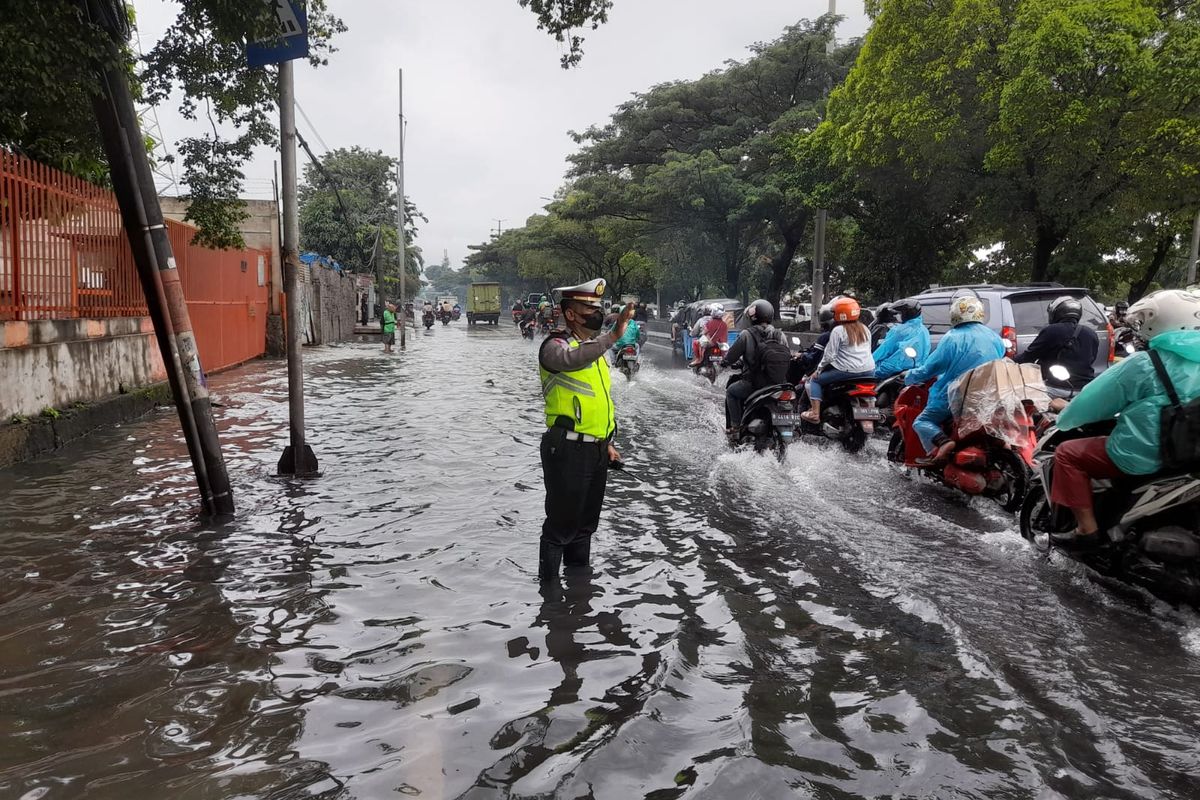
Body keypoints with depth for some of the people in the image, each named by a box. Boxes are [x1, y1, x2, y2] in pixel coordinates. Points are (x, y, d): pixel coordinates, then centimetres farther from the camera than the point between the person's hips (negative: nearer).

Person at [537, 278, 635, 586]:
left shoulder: (594, 347, 15)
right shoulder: (556, 345, -12)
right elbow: (571, 359, -39)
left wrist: (607, 443, 20)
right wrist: (613, 335, -48)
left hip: (596, 449, 9)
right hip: (568, 450, -8)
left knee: (586, 521, 21)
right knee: (562, 522, 1)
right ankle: (549, 584, 15)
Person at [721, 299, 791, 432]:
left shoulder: (747, 335, -12)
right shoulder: (780, 335, 1)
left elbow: (730, 357, -8)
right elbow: (788, 357, 7)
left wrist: (724, 362, 15)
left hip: (754, 384, -5)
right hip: (779, 385, 5)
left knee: (731, 391, 22)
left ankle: (735, 426, 16)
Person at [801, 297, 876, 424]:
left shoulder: (838, 330, -6)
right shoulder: (865, 329, 14)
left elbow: (830, 355, -8)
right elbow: (868, 350, 17)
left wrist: (819, 369, 3)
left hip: (848, 371, -6)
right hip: (870, 371, 6)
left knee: (815, 380, 8)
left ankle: (815, 413, -3)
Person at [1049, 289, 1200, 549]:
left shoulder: (1145, 364, -17)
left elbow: (1094, 399, -9)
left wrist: (1065, 418, 9)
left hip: (1143, 459, -8)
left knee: (1067, 453, 5)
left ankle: (1087, 529, 0)